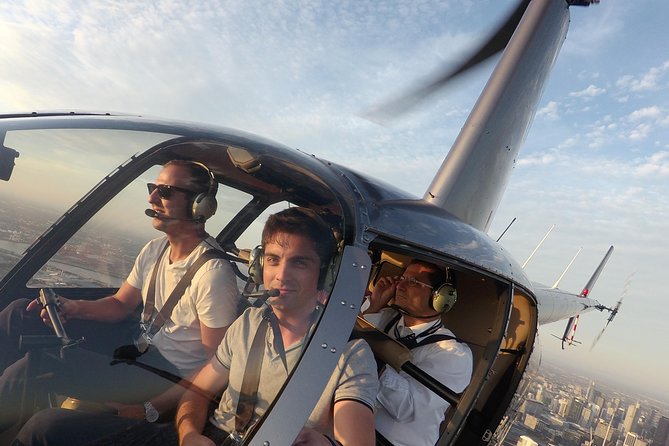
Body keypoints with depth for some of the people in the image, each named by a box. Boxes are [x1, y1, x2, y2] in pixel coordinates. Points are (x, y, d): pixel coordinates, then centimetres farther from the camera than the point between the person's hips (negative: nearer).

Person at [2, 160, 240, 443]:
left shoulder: (213, 275, -24)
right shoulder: (155, 250, 3)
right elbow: (121, 304, 13)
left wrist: (151, 409, -21)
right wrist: (73, 308, -6)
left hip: (172, 376, -8)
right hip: (139, 352, 9)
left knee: (31, 369, -21)